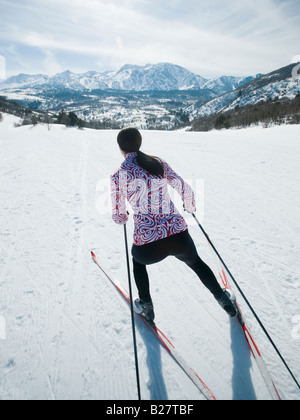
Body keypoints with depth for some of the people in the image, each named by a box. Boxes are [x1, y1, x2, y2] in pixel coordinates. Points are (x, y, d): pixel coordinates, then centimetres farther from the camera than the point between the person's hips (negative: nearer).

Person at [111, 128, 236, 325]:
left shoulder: (119, 175, -1)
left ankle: (146, 307, 44)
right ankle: (224, 300, 51)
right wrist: (191, 207, 29)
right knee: (195, 262, 36)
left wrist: (123, 217, 30)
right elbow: (186, 191, 7)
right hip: (180, 237, 3)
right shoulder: (159, 162, 6)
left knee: (137, 258, 36)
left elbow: (119, 216, 5)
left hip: (149, 247, -2)